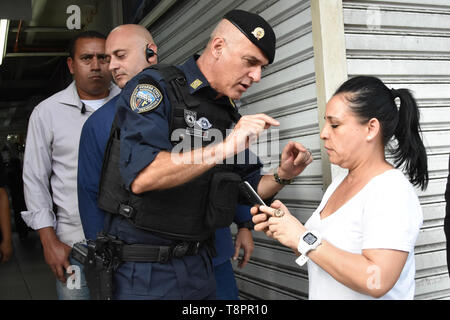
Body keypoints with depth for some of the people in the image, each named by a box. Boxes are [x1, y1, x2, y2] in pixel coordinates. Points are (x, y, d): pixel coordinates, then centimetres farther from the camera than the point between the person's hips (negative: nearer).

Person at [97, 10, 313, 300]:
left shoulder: (230, 116, 8)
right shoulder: (155, 87, -12)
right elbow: (141, 176, -27)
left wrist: (282, 176, -5)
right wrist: (223, 149, -30)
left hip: (199, 263, 7)